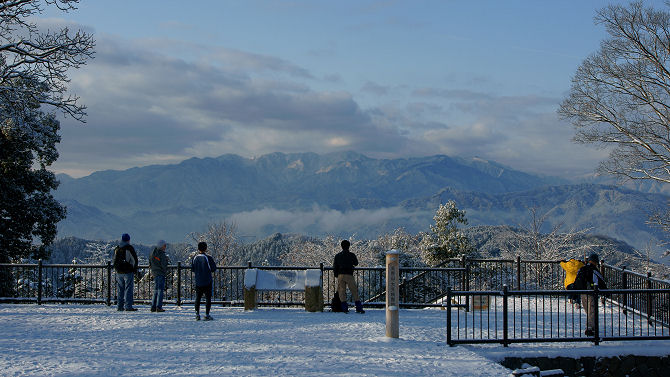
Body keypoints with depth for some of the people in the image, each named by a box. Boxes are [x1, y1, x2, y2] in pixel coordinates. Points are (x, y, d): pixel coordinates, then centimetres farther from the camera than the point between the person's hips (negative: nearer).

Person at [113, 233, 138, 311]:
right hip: (128, 272, -6)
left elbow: (115, 261, 17)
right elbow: (134, 260, -8)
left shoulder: (117, 249, 11)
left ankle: (119, 306, 10)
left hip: (119, 272, 6)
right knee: (128, 289, -4)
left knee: (120, 290, 10)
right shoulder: (129, 248, -9)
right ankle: (128, 306, -7)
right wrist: (134, 269, 5)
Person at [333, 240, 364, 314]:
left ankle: (345, 308, 0)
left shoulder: (337, 256, 6)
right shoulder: (352, 255, 0)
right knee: (354, 291, 5)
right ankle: (359, 308, 2)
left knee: (342, 292, 7)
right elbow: (356, 263, 17)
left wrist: (336, 275, 19)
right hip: (349, 275, -2)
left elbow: (334, 267, 8)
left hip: (340, 275, 2)